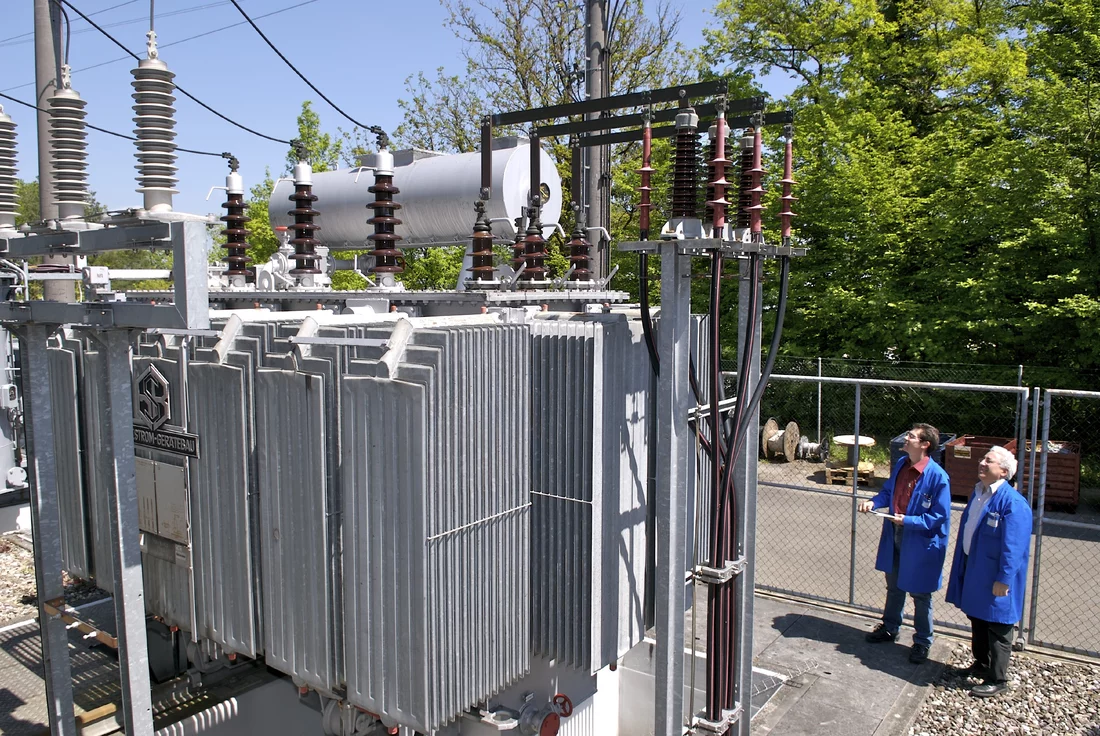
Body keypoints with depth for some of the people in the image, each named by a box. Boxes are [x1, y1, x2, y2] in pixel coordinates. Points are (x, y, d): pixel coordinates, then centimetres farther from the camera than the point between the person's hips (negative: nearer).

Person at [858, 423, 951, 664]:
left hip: (921, 542, -6)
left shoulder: (937, 476, -23)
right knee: (894, 587, 24)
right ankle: (889, 628, 43)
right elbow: (888, 492, 11)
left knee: (920, 594, 11)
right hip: (895, 537, 7)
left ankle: (922, 642, 30)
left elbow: (940, 516, -20)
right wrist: (874, 502, -8)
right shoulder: (901, 464, -2)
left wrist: (908, 521, -25)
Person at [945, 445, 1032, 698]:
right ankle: (982, 665, 39)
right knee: (977, 621, 22)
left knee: (997, 628, 6)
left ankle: (997, 680, 20)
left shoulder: (1013, 503, -22)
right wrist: (961, 567, 19)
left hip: (995, 578, -8)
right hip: (973, 569, 9)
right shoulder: (978, 492, 6)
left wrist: (1003, 580, -21)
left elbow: (1013, 547, -22)